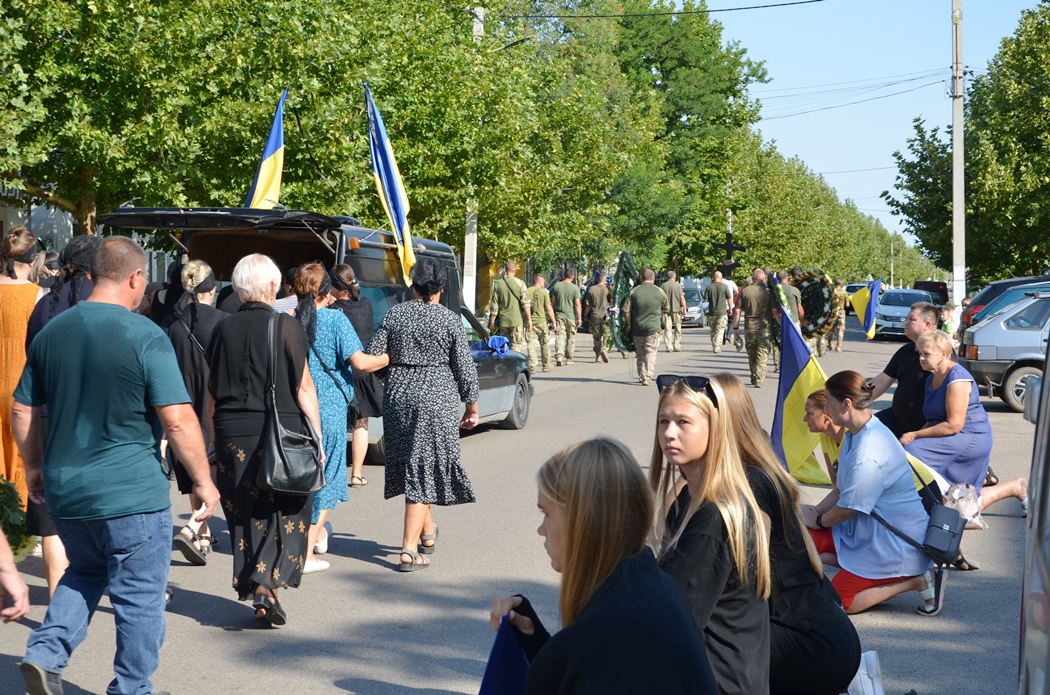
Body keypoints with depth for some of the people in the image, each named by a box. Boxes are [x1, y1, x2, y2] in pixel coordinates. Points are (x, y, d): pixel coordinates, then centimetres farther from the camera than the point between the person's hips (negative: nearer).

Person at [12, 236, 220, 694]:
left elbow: (22, 410, 12)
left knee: (84, 572, 26)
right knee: (138, 596, 8)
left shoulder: (50, 333, 5)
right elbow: (178, 420, -16)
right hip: (131, 493, -6)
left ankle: (45, 653, 9)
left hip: (64, 490, 6)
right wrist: (203, 481, -6)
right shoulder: (146, 337, -13)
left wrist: (35, 466, 25)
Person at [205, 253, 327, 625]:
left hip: (233, 434, 3)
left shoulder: (224, 329, 5)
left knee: (246, 515, 11)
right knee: (287, 514, 6)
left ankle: (255, 589, 14)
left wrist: (213, 438, 19)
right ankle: (268, 584, -9)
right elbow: (304, 388, -7)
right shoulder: (286, 326, -7)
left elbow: (211, 388, 10)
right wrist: (317, 437, -2)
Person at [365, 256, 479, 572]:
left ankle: (427, 533, 34)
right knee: (424, 470, 0)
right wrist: (471, 404, 7)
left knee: (408, 466, 19)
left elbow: (373, 355, 2)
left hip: (399, 396, 4)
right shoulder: (450, 319, -7)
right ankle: (409, 551, -3)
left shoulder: (395, 314, 1)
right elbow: (464, 367, -5)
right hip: (437, 399, -3)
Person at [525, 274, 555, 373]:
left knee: (531, 344, 2)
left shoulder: (527, 292, 4)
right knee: (545, 344, 11)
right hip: (541, 320, -2)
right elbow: (549, 308, -7)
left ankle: (532, 366, -4)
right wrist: (553, 321, 0)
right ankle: (546, 365, 18)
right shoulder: (544, 292, -4)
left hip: (529, 321, 2)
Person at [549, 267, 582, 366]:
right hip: (571, 316, -1)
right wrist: (579, 318, -6)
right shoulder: (575, 288, -7)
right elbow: (577, 304, -10)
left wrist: (552, 315, 19)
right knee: (571, 338, 9)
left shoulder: (556, 286, 1)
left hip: (559, 315, 2)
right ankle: (568, 359, 13)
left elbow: (552, 302, 7)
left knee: (559, 336, -2)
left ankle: (559, 357, -17)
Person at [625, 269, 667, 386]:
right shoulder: (659, 292, -2)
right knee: (650, 353, 3)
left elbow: (626, 310, -3)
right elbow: (665, 309, 10)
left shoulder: (634, 291, -3)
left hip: (637, 328, 2)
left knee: (640, 353, 15)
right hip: (653, 328, -1)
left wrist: (629, 325, 7)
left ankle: (641, 376, 22)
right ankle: (647, 378, -5)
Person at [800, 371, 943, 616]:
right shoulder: (857, 434, 4)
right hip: (868, 528, 10)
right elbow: (841, 490, 13)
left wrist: (819, 520, -1)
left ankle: (915, 581, -3)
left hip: (895, 541, -10)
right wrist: (815, 512, 2)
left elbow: (848, 508, -19)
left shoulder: (867, 453, -28)